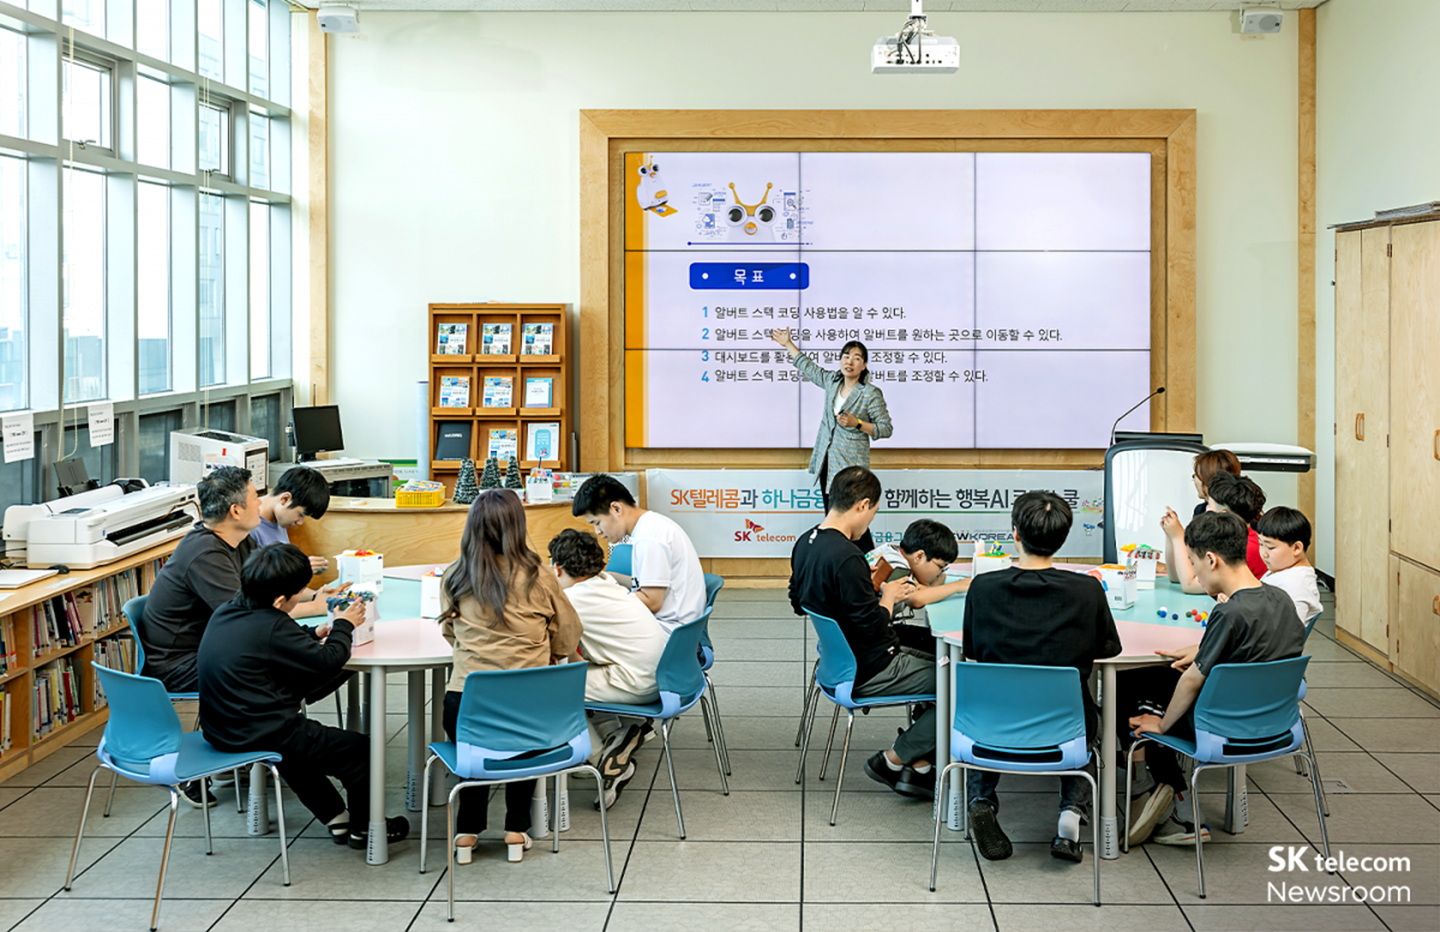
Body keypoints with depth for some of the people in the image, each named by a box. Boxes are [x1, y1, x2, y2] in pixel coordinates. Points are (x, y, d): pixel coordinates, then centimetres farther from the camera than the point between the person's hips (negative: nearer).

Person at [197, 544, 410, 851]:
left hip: (220, 730, 10)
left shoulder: (225, 612, 4)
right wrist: (344, 625, -1)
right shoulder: (272, 626, -23)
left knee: (298, 743, 37)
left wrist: (314, 634, 14)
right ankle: (363, 828, 23)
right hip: (261, 735, -10)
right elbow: (328, 662, -17)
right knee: (359, 749, 4)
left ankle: (335, 816, 43)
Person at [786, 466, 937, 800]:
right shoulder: (846, 557, -28)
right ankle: (894, 760, 5)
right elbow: (873, 627, -25)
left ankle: (920, 765, 15)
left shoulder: (806, 543, 2)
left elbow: (799, 602, 16)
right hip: (867, 673, -10)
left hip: (838, 657, 10)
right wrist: (888, 597, -4)